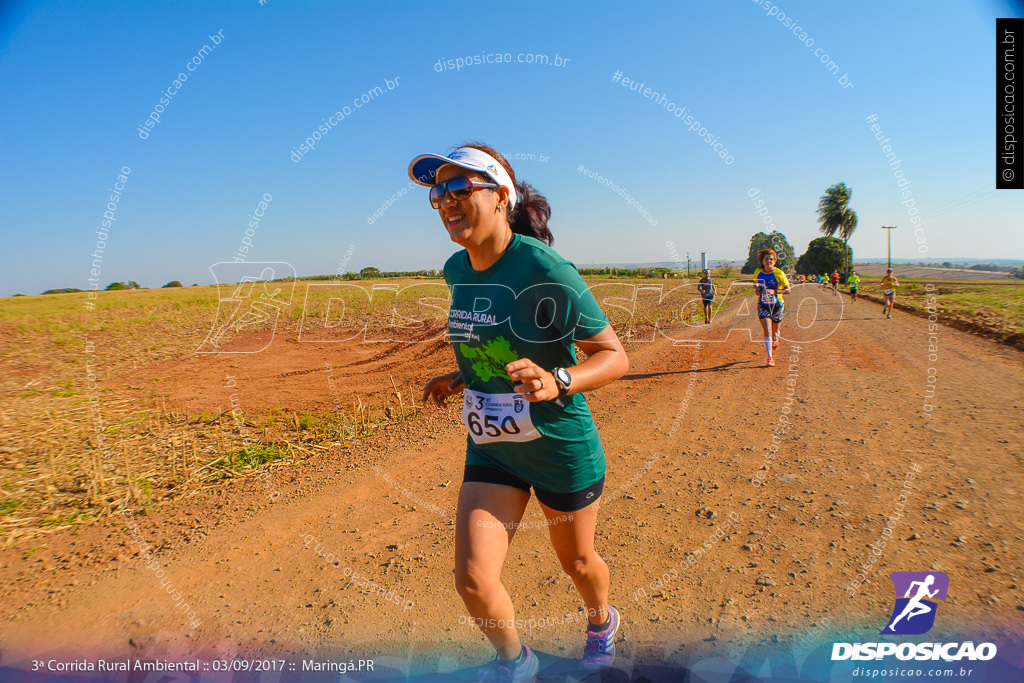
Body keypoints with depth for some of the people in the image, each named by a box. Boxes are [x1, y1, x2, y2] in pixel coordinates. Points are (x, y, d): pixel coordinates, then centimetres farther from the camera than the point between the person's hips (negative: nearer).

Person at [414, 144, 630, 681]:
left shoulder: (545, 270, -23)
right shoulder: (456, 270, -1)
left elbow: (615, 356, -18)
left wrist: (556, 382, -35)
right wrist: (462, 378, 4)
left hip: (562, 448, -4)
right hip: (490, 447, 5)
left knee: (576, 562, 20)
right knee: (473, 581, -3)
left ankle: (601, 623, 57)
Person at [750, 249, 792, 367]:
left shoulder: (779, 273, -11)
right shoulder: (758, 272, -1)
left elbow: (788, 289, -9)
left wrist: (775, 291, -23)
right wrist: (756, 289, -1)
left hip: (777, 305, -1)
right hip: (763, 306, 1)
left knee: (775, 330, 15)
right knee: (767, 331, -13)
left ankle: (775, 340, 54)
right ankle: (770, 358, -8)